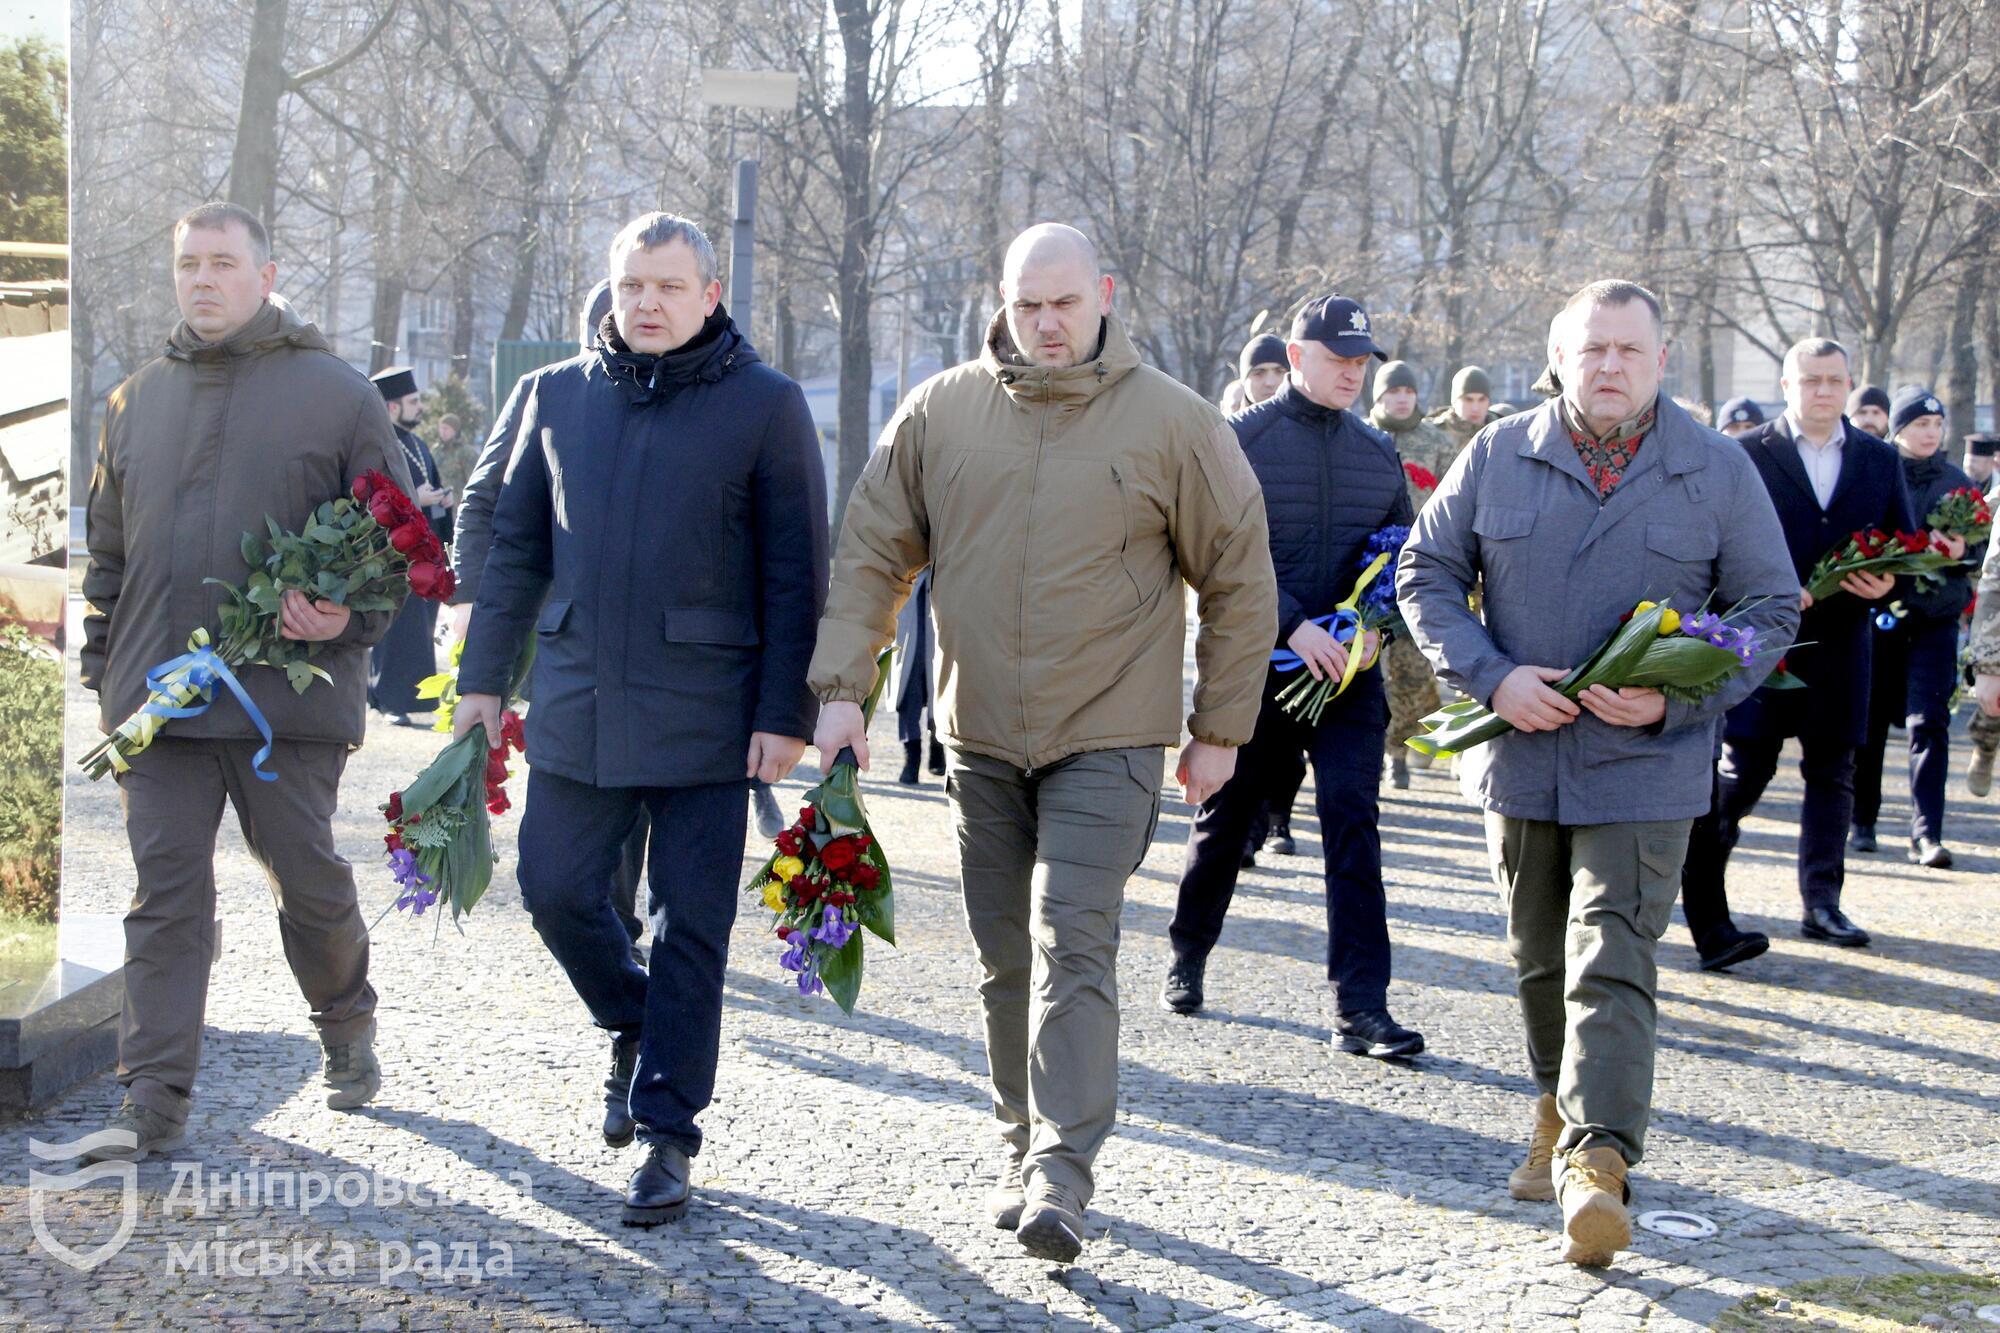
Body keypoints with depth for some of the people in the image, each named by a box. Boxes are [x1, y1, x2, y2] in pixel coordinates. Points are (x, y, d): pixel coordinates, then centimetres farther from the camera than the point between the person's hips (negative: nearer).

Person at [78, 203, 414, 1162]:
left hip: (289, 691, -3)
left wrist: (351, 616, -15)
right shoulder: (138, 400, 14)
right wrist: (104, 670, 13)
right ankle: (154, 1104, 2)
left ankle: (347, 1027, 34)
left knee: (308, 881, 7)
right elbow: (108, 551, 19)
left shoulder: (334, 392, 1)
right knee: (166, 893, 0)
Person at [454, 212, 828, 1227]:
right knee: (556, 891, 6)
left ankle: (667, 1137, 11)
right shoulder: (558, 395, 9)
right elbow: (515, 544, 16)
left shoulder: (764, 404, -2)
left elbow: (796, 572, -3)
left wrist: (785, 715, -8)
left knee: (692, 927, 1)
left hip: (704, 710, -4)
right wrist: (484, 675, 12)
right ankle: (636, 1028, 34)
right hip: (576, 699, 4)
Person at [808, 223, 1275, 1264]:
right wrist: (840, 686, -4)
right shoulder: (939, 413, 2)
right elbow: (870, 554, 6)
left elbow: (1240, 582, 2)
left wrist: (1220, 730, 2)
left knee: (1072, 946, -14)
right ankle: (1024, 1149, 24)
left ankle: (1062, 1175, -14)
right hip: (980, 736, 4)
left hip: (1107, 739, -3)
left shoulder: (1173, 423, -4)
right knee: (1005, 955, 11)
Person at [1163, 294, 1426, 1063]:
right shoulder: (1242, 441, -3)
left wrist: (1375, 625, -4)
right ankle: (1188, 957, 34)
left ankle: (1362, 1007, -10)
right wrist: (1294, 626, -21)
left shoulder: (1378, 453, 11)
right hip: (1255, 666, -2)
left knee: (1353, 819, -9)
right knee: (1224, 818, 11)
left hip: (1348, 667, 2)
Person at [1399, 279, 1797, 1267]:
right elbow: (1426, 574, 6)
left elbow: (1771, 609, 3)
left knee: (1611, 966, -12)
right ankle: (1559, 1111, 37)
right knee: (1541, 960, 16)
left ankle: (1597, 1164, -16)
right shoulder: (1500, 456, 1)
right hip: (1521, 755, 3)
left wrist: (1676, 700, -12)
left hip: (1643, 768, -3)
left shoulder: (1717, 471, -1)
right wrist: (1492, 677, -10)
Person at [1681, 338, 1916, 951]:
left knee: (1832, 772, 7)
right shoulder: (1747, 455, -1)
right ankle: (1701, 890, 16)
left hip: (1840, 644, 4)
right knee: (1744, 769, 0)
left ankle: (1821, 904, 13)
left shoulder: (1879, 459, 10)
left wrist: (1886, 582, -8)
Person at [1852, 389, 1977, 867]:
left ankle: (1926, 833, -12)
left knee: (1929, 722, -9)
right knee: (1868, 722, 6)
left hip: (1936, 616, 1)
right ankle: (1862, 822, 22)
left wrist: (1962, 551, -12)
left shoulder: (1957, 482, 9)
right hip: (1879, 610, -1)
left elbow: (1981, 547, 11)